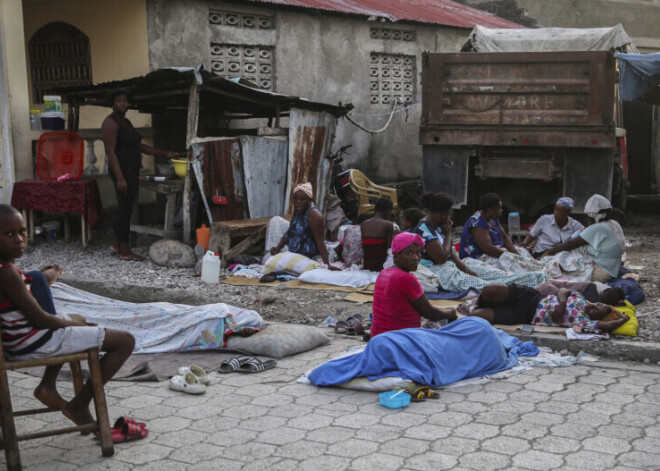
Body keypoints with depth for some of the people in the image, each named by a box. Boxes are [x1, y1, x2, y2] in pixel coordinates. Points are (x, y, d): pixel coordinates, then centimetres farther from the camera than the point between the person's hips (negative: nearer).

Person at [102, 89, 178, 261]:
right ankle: (124, 251, 3)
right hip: (122, 170, -9)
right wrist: (120, 178, -26)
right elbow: (111, 152, -19)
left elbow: (139, 146, 23)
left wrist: (164, 153, 20)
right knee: (125, 209, -4)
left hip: (131, 170, 10)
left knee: (125, 208, 13)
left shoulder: (126, 122, 17)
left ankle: (116, 245, 22)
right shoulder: (111, 123, -12)